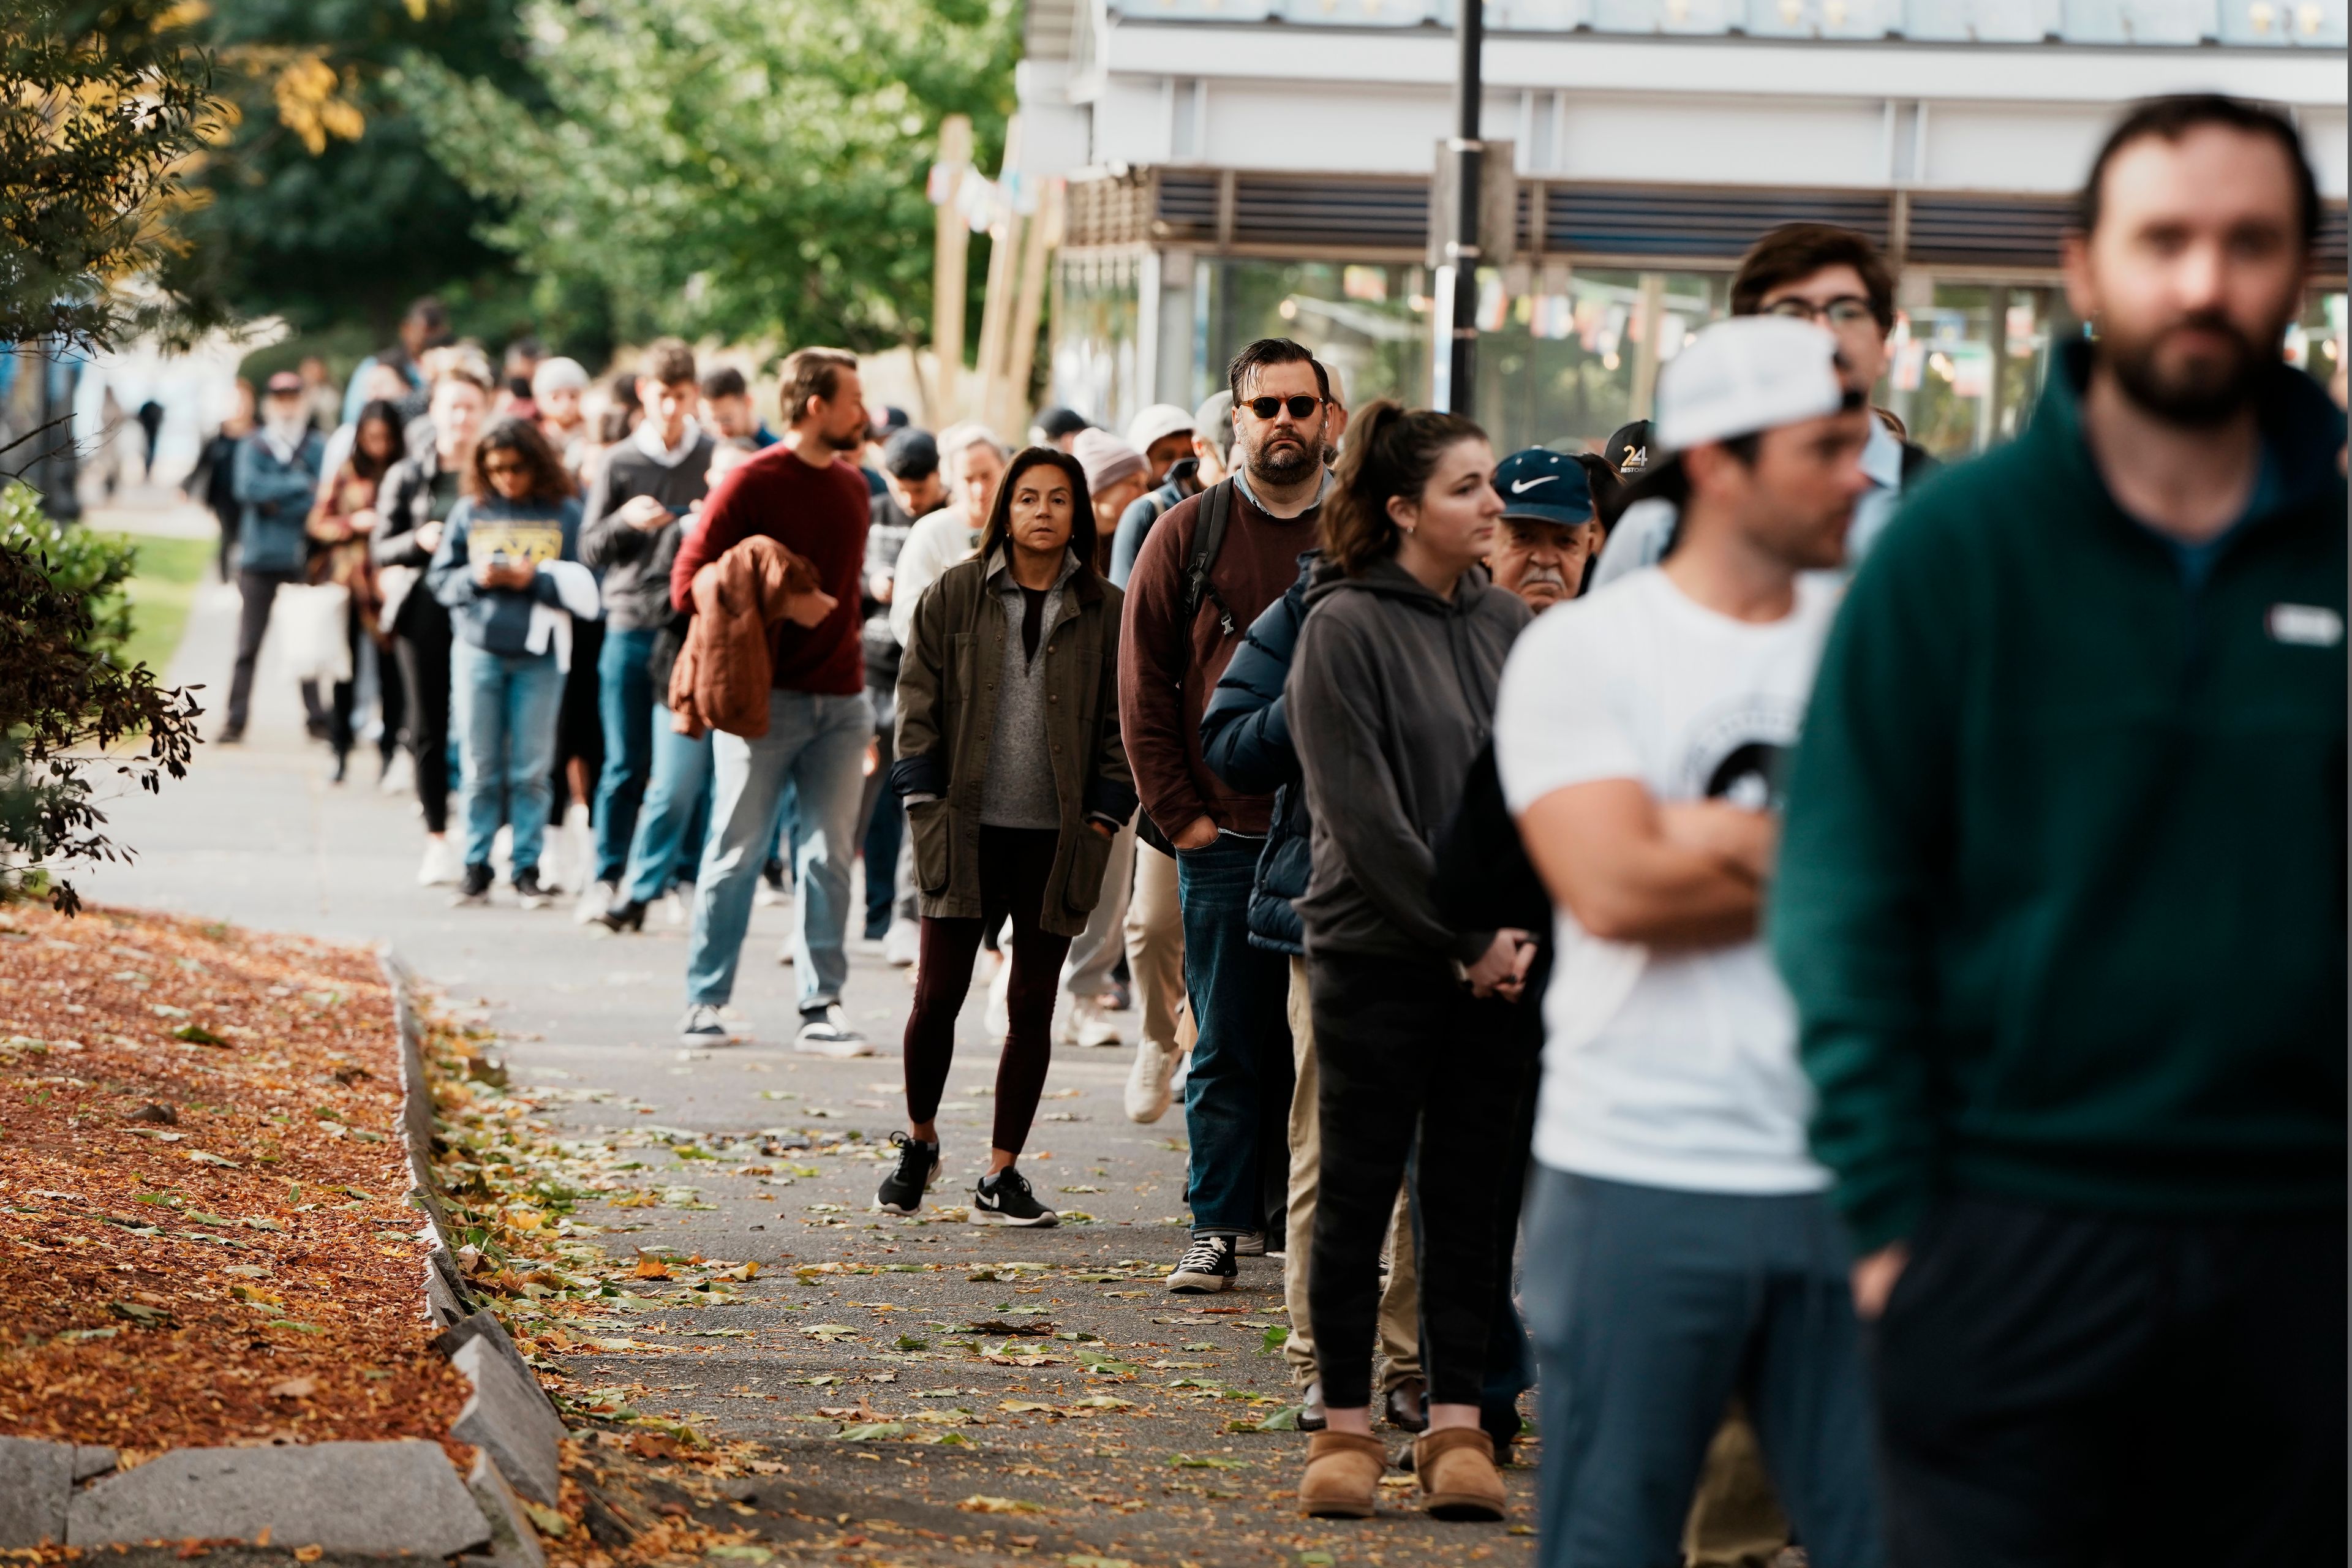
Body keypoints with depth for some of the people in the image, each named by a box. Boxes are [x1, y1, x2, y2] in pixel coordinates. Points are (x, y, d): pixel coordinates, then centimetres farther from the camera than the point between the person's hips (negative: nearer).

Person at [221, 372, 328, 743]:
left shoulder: (318, 449, 4)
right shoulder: (253, 447, 8)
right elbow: (248, 488, -10)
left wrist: (274, 502, -11)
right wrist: (301, 485, -12)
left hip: (303, 558, -1)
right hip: (259, 558, 1)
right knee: (248, 646, -1)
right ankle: (236, 722, 1)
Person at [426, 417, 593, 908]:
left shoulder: (565, 514, 0)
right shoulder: (469, 512, 6)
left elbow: (582, 589, -5)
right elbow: (439, 579, 5)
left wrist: (533, 580, -17)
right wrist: (475, 578, -13)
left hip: (540, 656, -2)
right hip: (478, 650, 2)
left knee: (532, 770, 2)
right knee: (480, 768, 4)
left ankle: (528, 868, 8)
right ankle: (476, 866, 9)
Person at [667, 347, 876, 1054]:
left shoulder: (852, 486, 12)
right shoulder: (755, 483, -6)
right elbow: (688, 581, -6)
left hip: (841, 700, 5)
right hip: (767, 698, -5)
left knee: (829, 857, 2)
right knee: (736, 853, 0)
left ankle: (822, 1008, 5)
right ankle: (705, 1002, 7)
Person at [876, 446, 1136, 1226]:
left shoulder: (1105, 611, 5)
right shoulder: (954, 595, 3)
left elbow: (1120, 723, 8)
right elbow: (918, 701, 5)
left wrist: (1103, 819, 0)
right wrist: (924, 804, -3)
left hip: (1056, 839, 1)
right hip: (966, 831, -1)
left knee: (1033, 1007, 3)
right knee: (936, 996, 0)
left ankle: (1001, 1175, 10)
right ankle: (919, 1142, 23)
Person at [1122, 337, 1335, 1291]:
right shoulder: (1188, 535, 5)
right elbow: (1144, 685, 5)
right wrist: (1178, 811, -3)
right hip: (1225, 836, 0)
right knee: (1230, 1045, 2)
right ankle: (1223, 1223, 8)